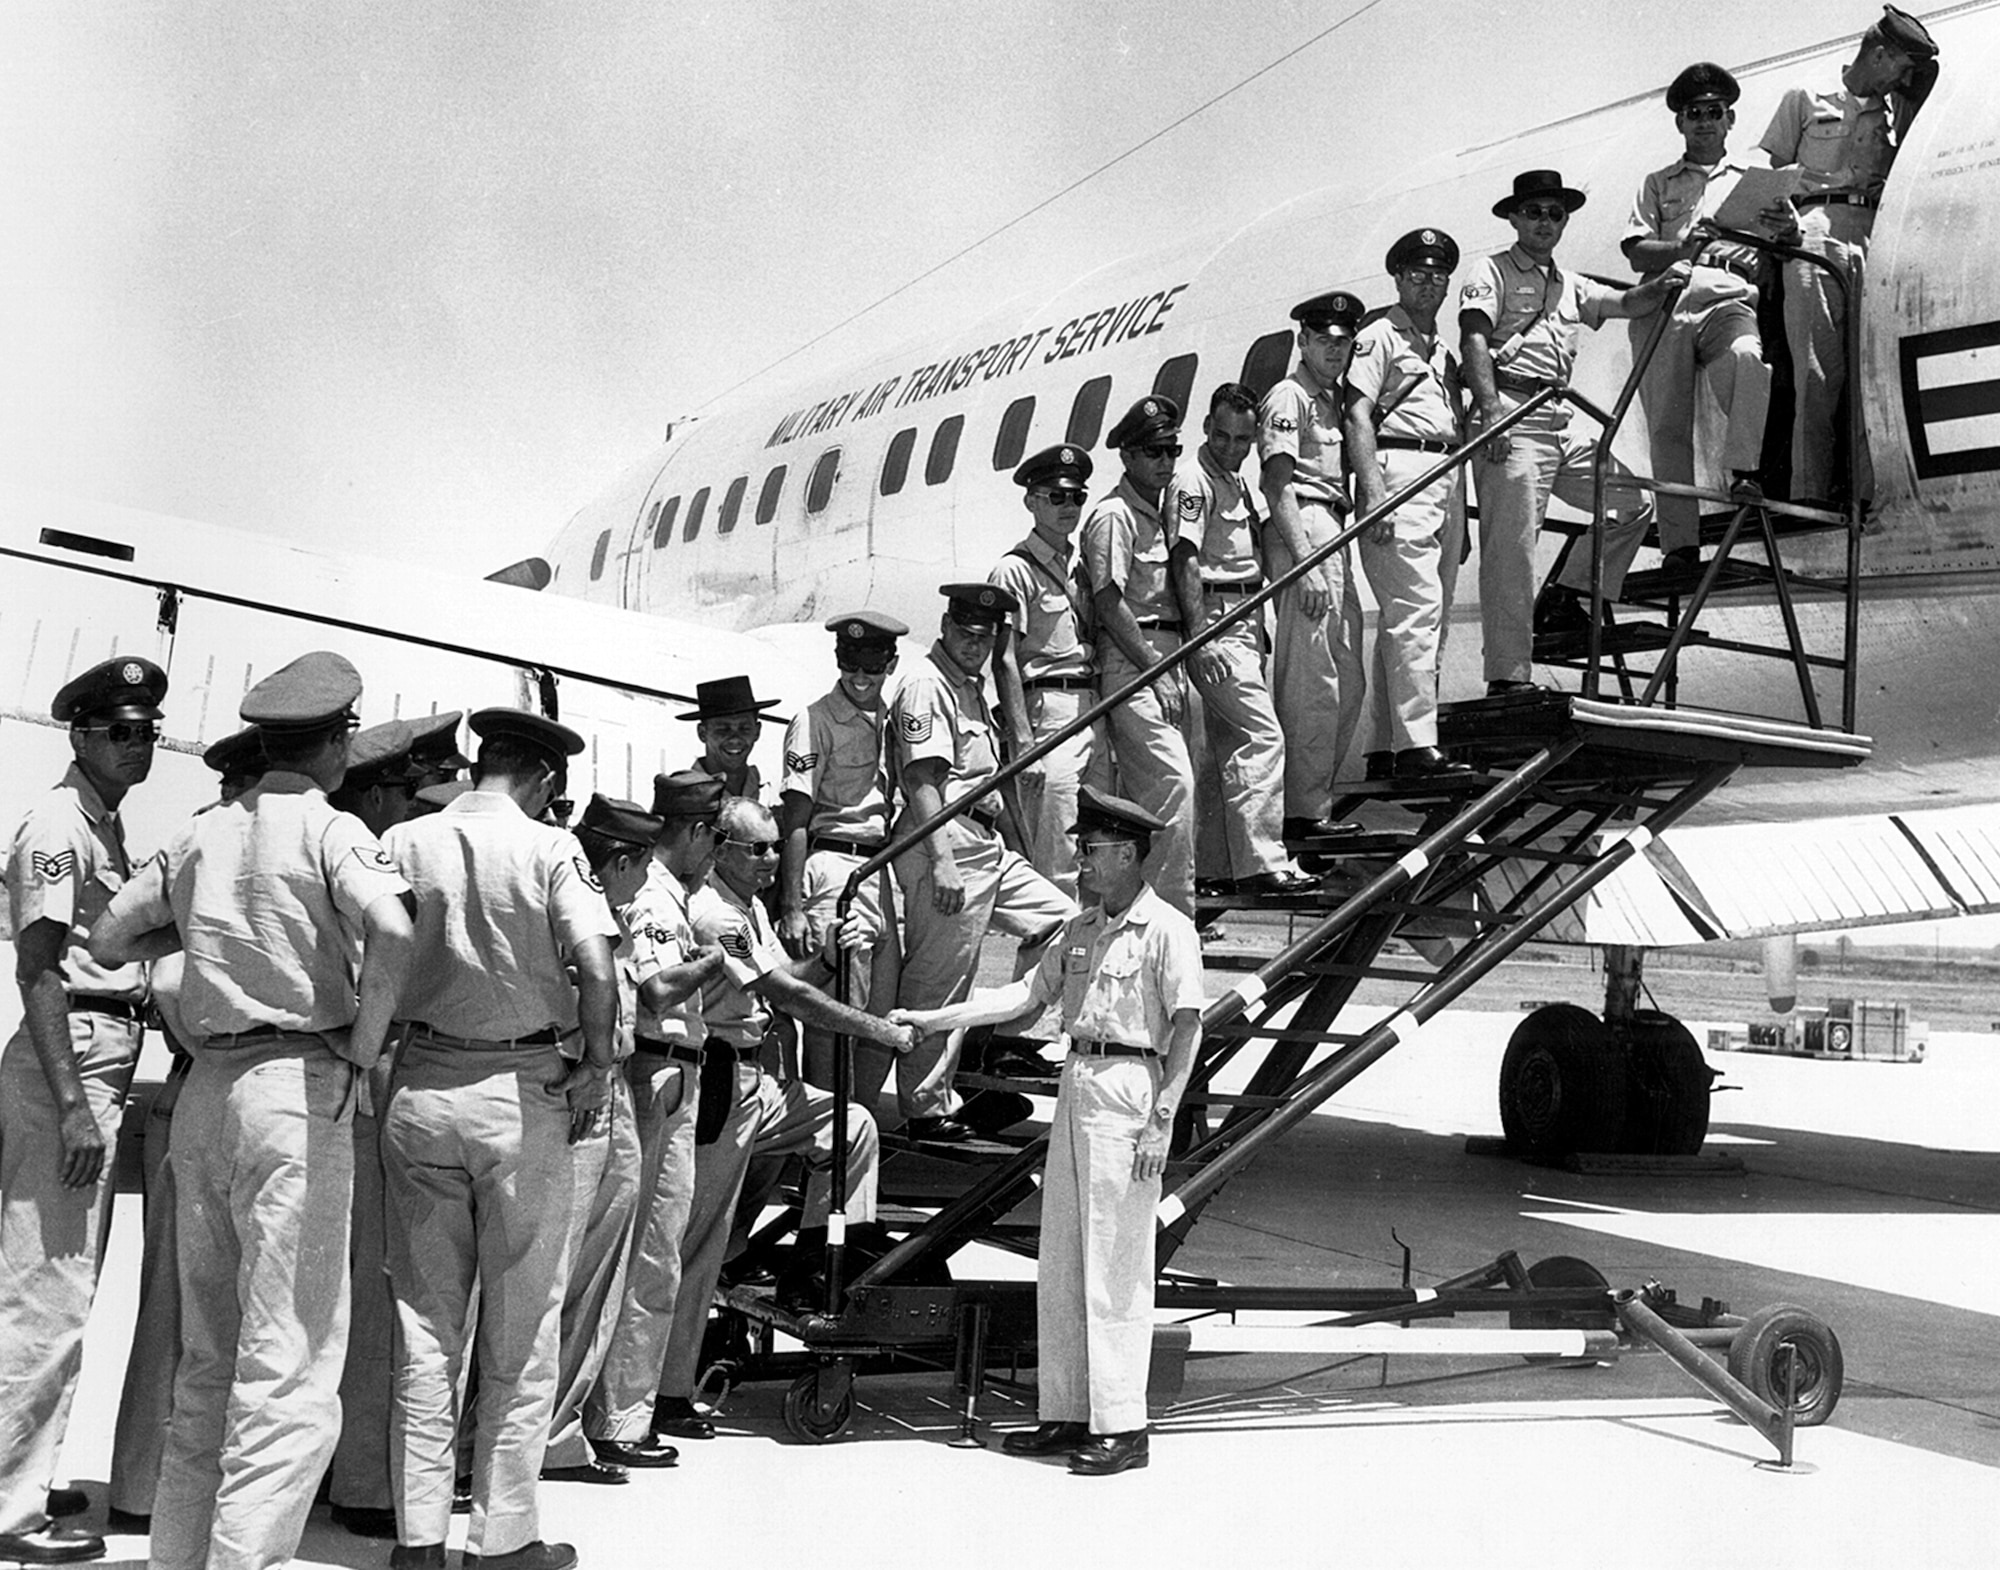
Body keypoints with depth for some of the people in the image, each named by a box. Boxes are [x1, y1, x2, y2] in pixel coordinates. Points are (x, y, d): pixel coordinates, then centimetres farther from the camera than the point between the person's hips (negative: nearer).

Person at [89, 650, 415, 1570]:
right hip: (297, 1086, -7)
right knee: (291, 1356, -6)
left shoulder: (200, 836, 12)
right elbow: (389, 927, -24)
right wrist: (364, 1045, -12)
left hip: (205, 1088, 7)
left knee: (207, 1351, 16)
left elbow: (109, 937, 19)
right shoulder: (331, 832, -5)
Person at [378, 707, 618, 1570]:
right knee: (521, 1324, 7)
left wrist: (373, 1048, 10)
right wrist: (596, 1068, -5)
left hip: (419, 1086, 3)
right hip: (524, 1090, -3)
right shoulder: (550, 848, -7)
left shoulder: (399, 843, 2)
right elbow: (597, 971, -16)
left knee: (422, 1319, 10)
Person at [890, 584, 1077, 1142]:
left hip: (988, 844, 10)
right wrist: (942, 862, -26)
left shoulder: (973, 687, 22)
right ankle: (925, 1108, 1)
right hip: (945, 845, -10)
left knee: (1060, 919, 8)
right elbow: (922, 780, -19)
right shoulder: (924, 687, -10)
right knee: (938, 982, -6)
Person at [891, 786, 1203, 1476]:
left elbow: (1187, 1028, -11)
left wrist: (1161, 1121, -16)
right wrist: (932, 1018, 10)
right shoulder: (1080, 929, 16)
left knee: (1116, 1266, -7)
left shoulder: (1167, 929, -8)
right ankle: (1067, 1414, 18)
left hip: (1129, 1088, -8)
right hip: (1076, 1083, 8)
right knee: (1059, 1264, 10)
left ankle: (1122, 1425, -1)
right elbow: (1025, 992, 16)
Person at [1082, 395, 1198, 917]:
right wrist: (1157, 672, -16)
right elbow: (1109, 604, -14)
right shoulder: (1113, 515, -8)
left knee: (1148, 792, 10)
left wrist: (1179, 669, 13)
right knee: (1172, 780, -17)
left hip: (1167, 659, 9)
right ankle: (1174, 910, -17)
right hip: (1130, 662, -9)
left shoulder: (1162, 515, 21)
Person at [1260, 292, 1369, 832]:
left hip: (1336, 536, 10)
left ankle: (1315, 801, 17)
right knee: (1312, 683, -12)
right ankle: (1303, 812, -11)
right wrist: (1306, 562, -20)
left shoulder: (1333, 400, 26)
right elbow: (1278, 486, -12)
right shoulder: (1288, 398, -3)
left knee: (1347, 684, 11)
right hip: (1302, 530, -10)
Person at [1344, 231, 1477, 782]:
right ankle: (1416, 744, -21)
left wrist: (1461, 513, 21)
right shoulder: (1380, 335, 1)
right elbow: (1358, 414, -9)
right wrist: (1373, 489, -21)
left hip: (1447, 476, 9)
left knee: (1416, 617, 7)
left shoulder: (1445, 349, 26)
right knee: (1417, 608, -17)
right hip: (1400, 469, -8)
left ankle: (1386, 747, 10)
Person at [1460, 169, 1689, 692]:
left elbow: (1626, 303, 20)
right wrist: (1490, 409, -26)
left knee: (1632, 499, 8)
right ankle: (1508, 678, -14)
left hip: (1559, 422, 8)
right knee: (1510, 548, -12)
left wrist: (1662, 285, -4)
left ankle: (1567, 601, 11)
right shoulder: (1492, 272, 3)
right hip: (1511, 420, -8)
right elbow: (1474, 339, -11)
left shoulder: (1571, 286, 26)